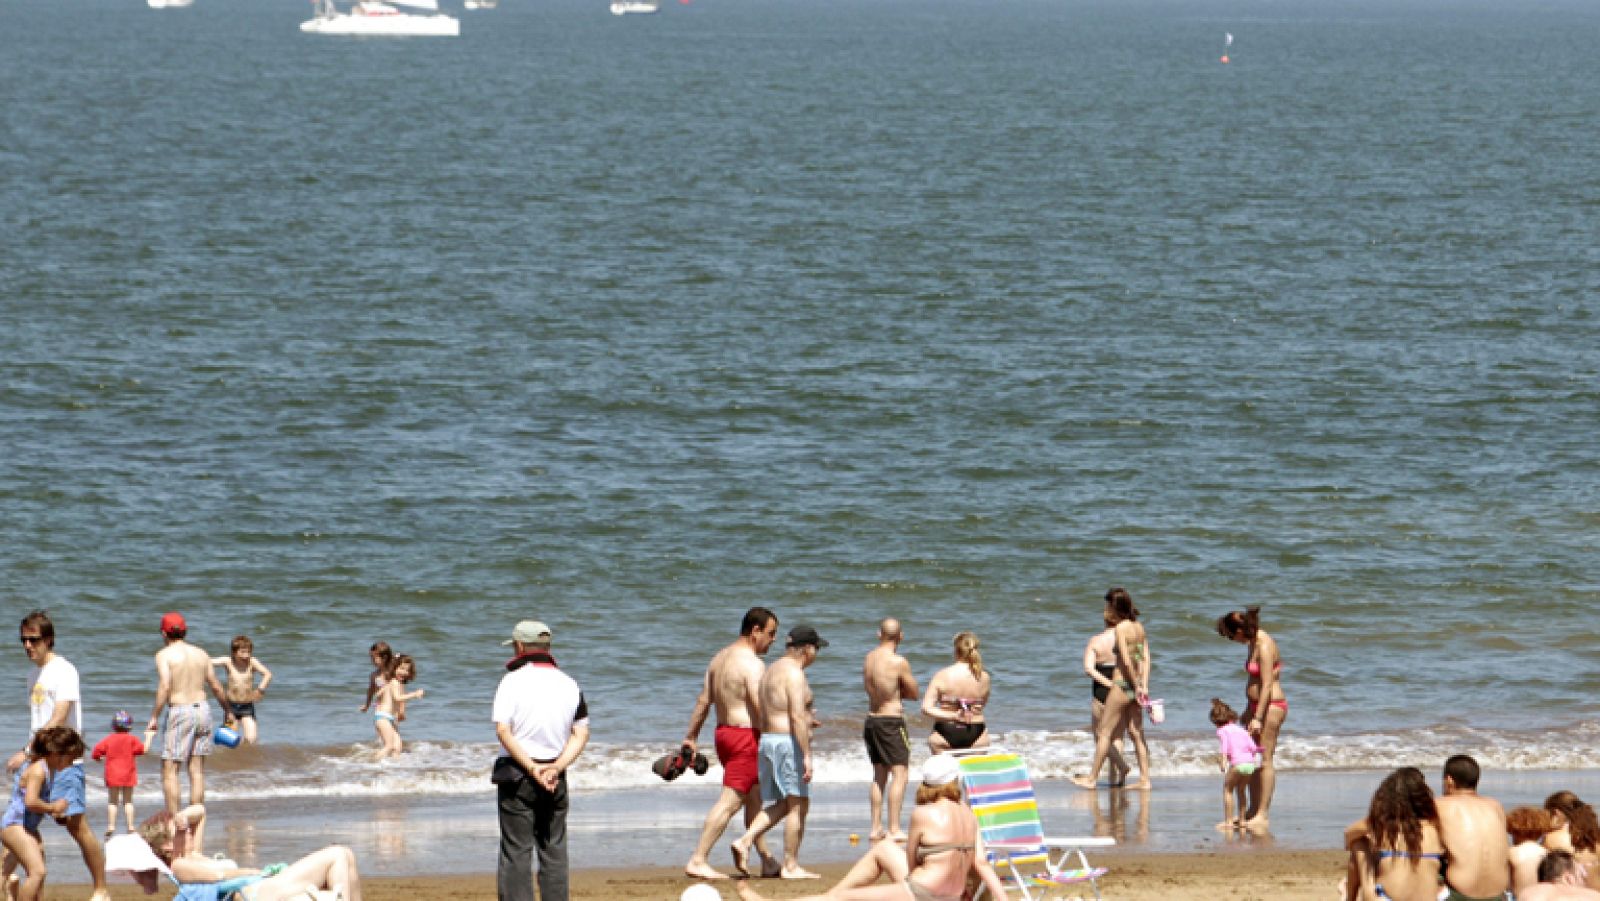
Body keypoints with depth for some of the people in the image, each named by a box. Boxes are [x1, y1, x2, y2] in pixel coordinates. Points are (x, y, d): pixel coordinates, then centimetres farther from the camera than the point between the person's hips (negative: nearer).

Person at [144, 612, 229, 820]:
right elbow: (216, 687, 15)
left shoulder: (164, 655, -5)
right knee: (197, 770, 10)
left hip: (179, 711, -5)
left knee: (169, 770, -1)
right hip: (202, 709, 6)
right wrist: (228, 710, 30)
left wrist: (154, 717, -17)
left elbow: (164, 686, -19)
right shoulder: (201, 654, 11)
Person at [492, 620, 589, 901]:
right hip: (555, 778, 4)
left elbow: (503, 731, -16)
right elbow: (581, 733, 4)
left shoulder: (513, 680, -7)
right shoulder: (569, 685, 8)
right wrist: (557, 767, -5)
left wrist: (532, 768, -15)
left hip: (517, 773, -4)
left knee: (516, 851, -1)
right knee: (554, 850, 10)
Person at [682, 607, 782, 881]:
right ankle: (697, 860, -12)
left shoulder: (720, 658, 12)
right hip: (746, 736, -10)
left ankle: (768, 862, 23)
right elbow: (761, 708, -23)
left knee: (754, 799, 17)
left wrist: (691, 737, 18)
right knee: (730, 801, -9)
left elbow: (703, 701, 15)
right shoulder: (752, 664, -16)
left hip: (723, 732, 10)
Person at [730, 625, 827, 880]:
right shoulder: (794, 674, -14)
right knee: (798, 804, -2)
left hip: (767, 741, 9)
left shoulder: (772, 671, 16)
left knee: (780, 804, 16)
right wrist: (807, 755, -22)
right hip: (789, 743, -9)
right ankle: (791, 867, -1)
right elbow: (797, 717, -22)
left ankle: (745, 841, 1)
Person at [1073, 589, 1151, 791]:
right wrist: (1144, 685, 0)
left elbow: (1126, 660, -19)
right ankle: (1145, 779, 8)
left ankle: (1092, 778, 6)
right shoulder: (1139, 627, 9)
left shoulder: (1120, 628, -13)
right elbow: (1145, 658, 5)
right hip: (1136, 685, 7)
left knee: (1104, 732, 2)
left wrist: (1136, 685, -13)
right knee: (1136, 733, 11)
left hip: (1122, 683, -7)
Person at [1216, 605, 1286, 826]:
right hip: (1257, 705, 10)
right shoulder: (1254, 642, 11)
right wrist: (1249, 710, 26)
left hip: (1271, 706, -10)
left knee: (1265, 759, -7)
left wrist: (1258, 718, -24)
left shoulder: (1264, 646, -18)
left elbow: (1266, 684, -22)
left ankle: (1262, 815, -5)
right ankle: (1254, 811, 19)